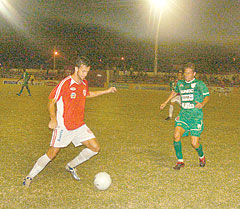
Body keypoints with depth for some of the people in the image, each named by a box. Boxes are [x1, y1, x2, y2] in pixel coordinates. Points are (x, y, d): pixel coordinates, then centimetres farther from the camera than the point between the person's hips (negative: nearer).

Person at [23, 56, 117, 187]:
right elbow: (51, 101, -12)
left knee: (95, 148, -1)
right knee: (51, 154, -5)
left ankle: (71, 166, 21)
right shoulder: (65, 83, -16)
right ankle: (30, 176, 16)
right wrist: (53, 119, -24)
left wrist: (107, 91, 29)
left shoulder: (84, 83, 6)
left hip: (79, 125, 7)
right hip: (63, 126, -6)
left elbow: (88, 94, 29)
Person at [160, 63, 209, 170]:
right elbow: (175, 92, 30)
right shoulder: (180, 83, 10)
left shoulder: (199, 84, -5)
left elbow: (207, 96, -1)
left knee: (194, 143, -6)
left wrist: (202, 104, -22)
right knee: (176, 136, -19)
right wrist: (165, 103, 32)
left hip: (196, 116, -4)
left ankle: (201, 156, 29)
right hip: (183, 115, 4)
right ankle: (180, 161, -2)